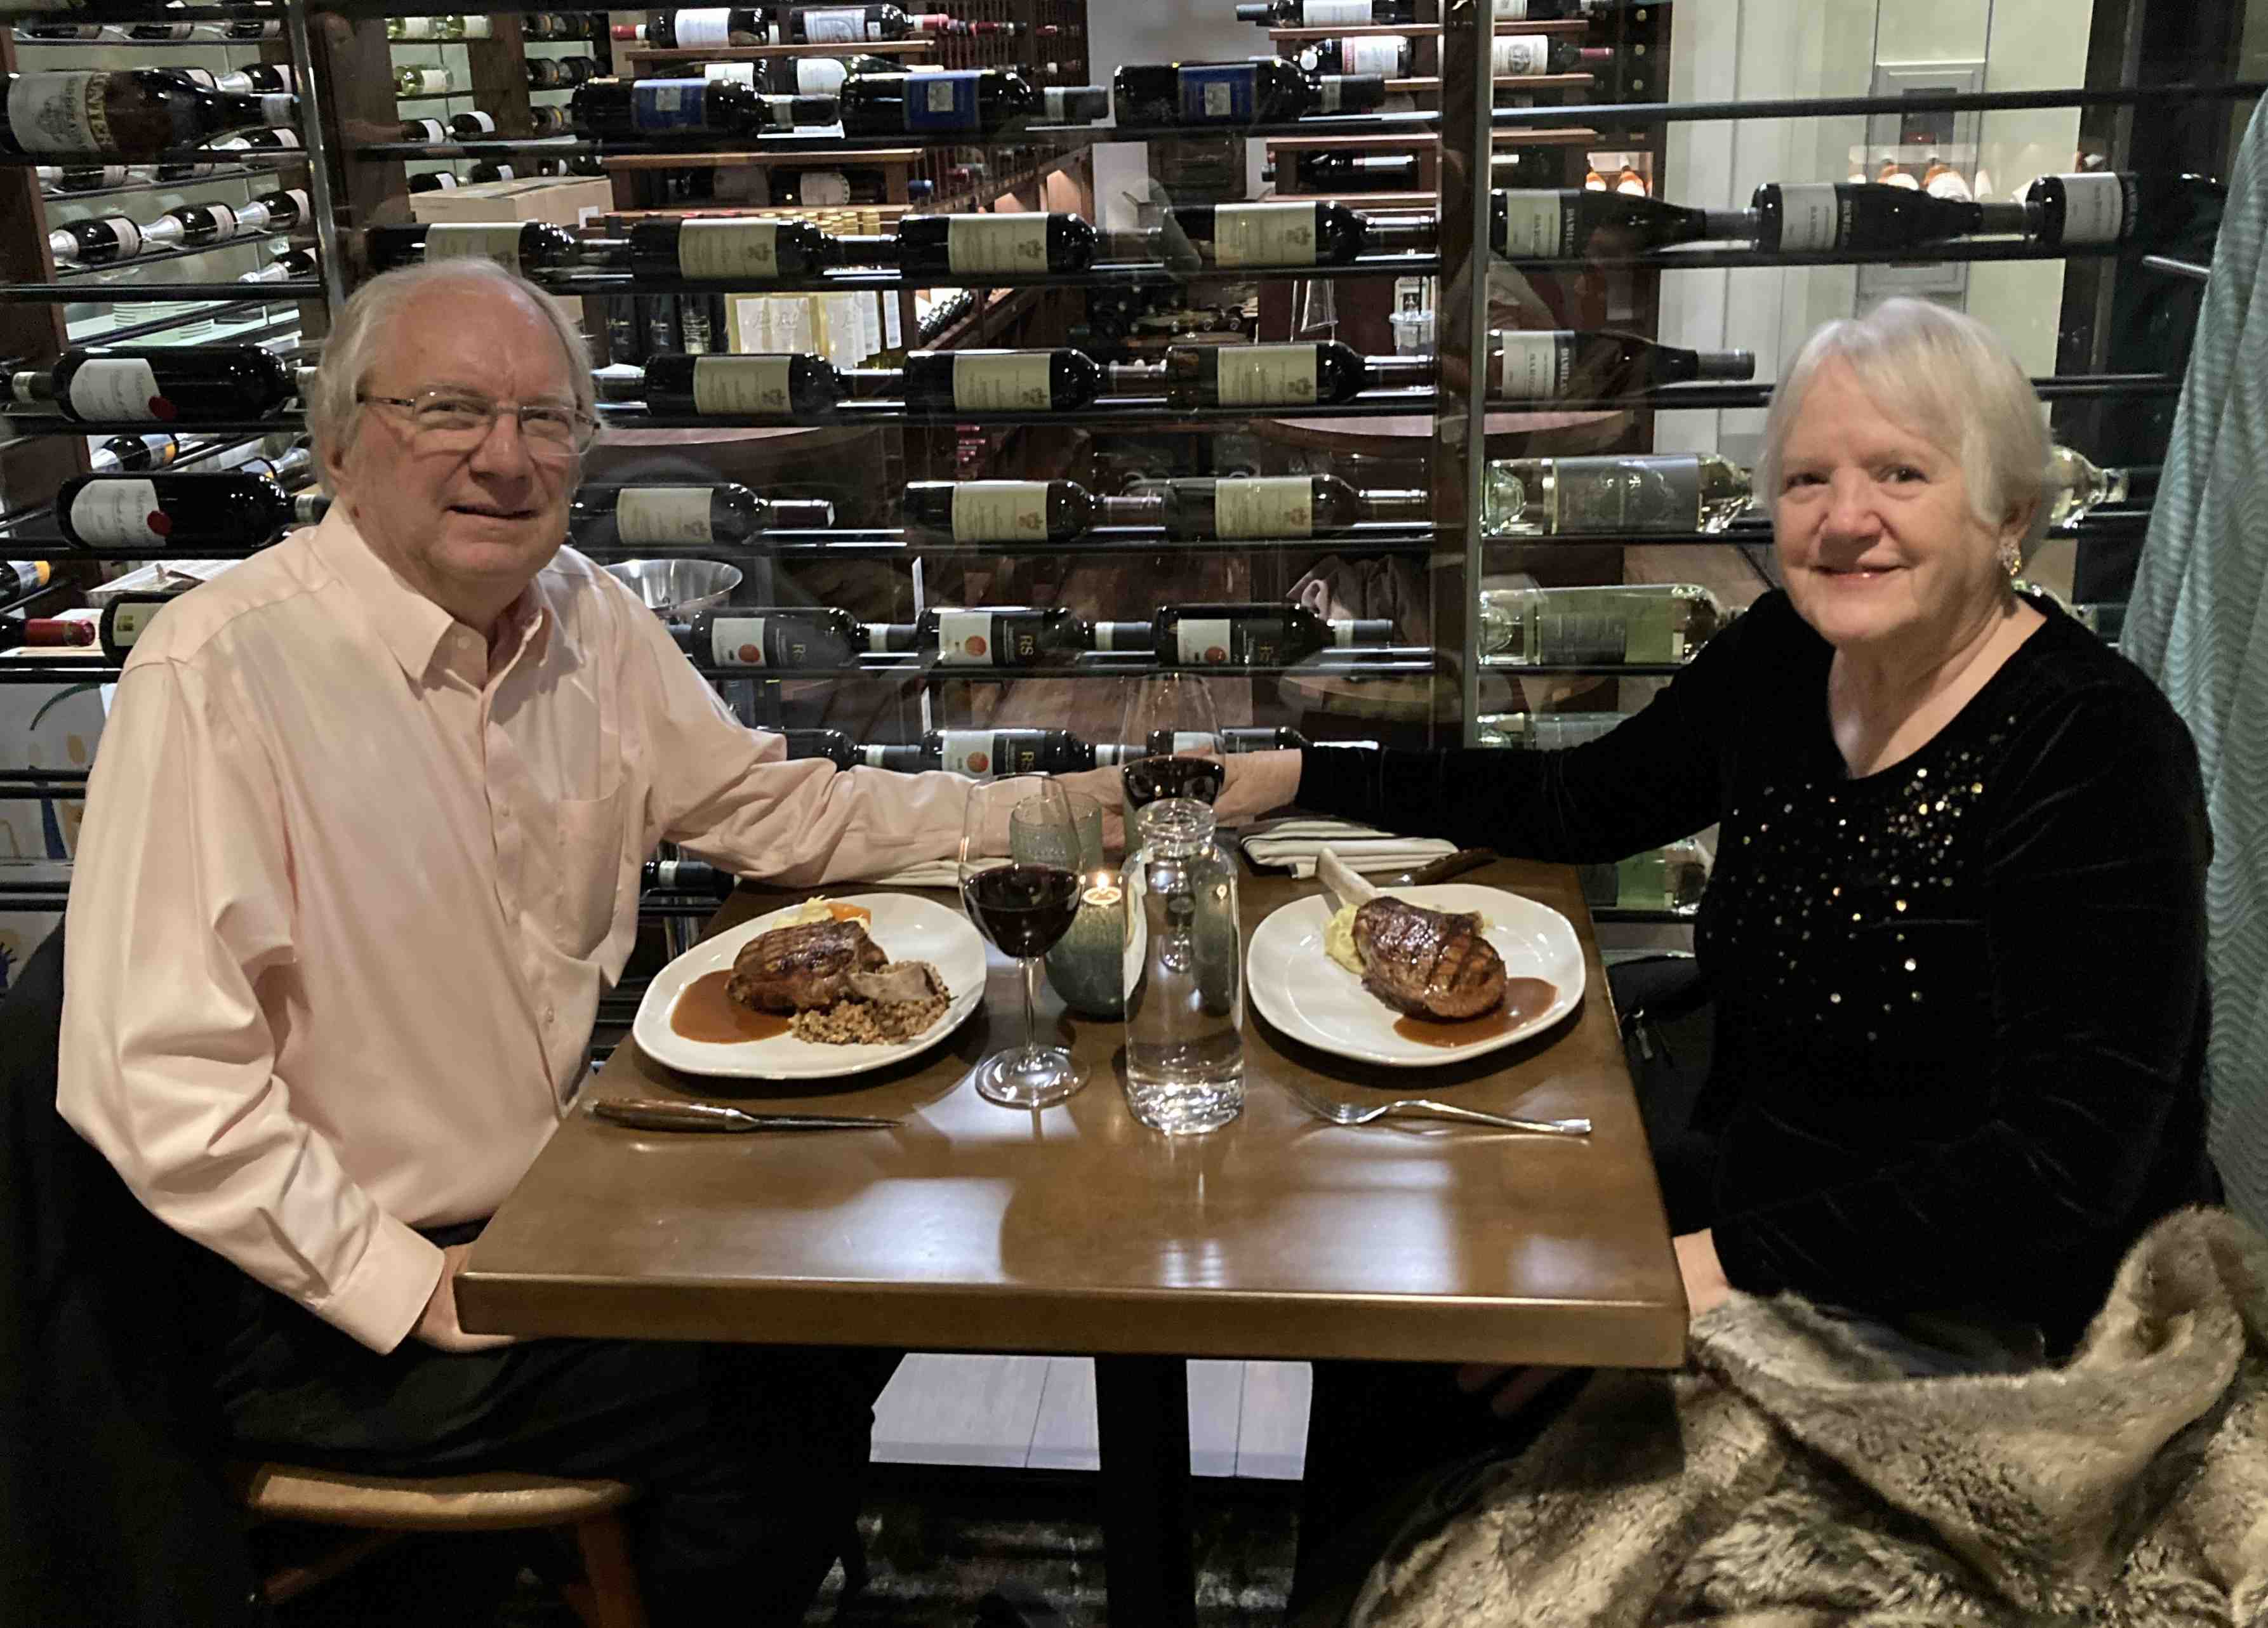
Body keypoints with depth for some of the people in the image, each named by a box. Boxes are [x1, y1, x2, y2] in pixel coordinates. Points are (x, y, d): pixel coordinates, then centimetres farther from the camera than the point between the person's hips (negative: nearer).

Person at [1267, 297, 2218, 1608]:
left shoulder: (2096, 752, -19)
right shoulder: (1786, 658, 0)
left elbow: (2063, 1169, -23)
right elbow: (1580, 804, 14)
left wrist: (1726, 1263, -28)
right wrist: (1295, 777, 7)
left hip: (1984, 1309, -6)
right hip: (1749, 1199, 7)